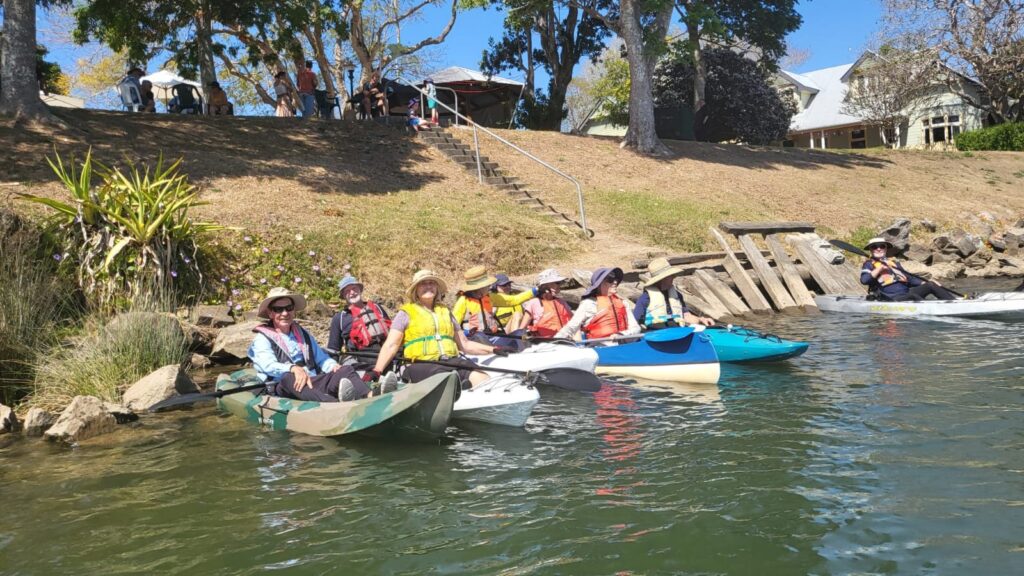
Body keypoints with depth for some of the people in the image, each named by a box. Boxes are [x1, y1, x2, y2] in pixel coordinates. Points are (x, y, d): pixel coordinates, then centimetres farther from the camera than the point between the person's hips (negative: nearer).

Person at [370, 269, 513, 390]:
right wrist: (376, 372, -13)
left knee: (483, 379, -27)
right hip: (422, 364, -4)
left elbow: (464, 344, 29)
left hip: (452, 361, 4)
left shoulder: (445, 312, 26)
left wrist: (493, 350, 21)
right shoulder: (406, 313, 11)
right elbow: (390, 346, 2)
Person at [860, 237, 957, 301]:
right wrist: (879, 269, -14)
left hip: (907, 293, 7)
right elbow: (864, 280, -14)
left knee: (931, 285, -10)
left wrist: (926, 283, 11)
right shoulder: (869, 264, 5)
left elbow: (910, 278, 24)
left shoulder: (894, 262, 25)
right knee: (912, 295, -35)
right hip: (891, 300, -7)